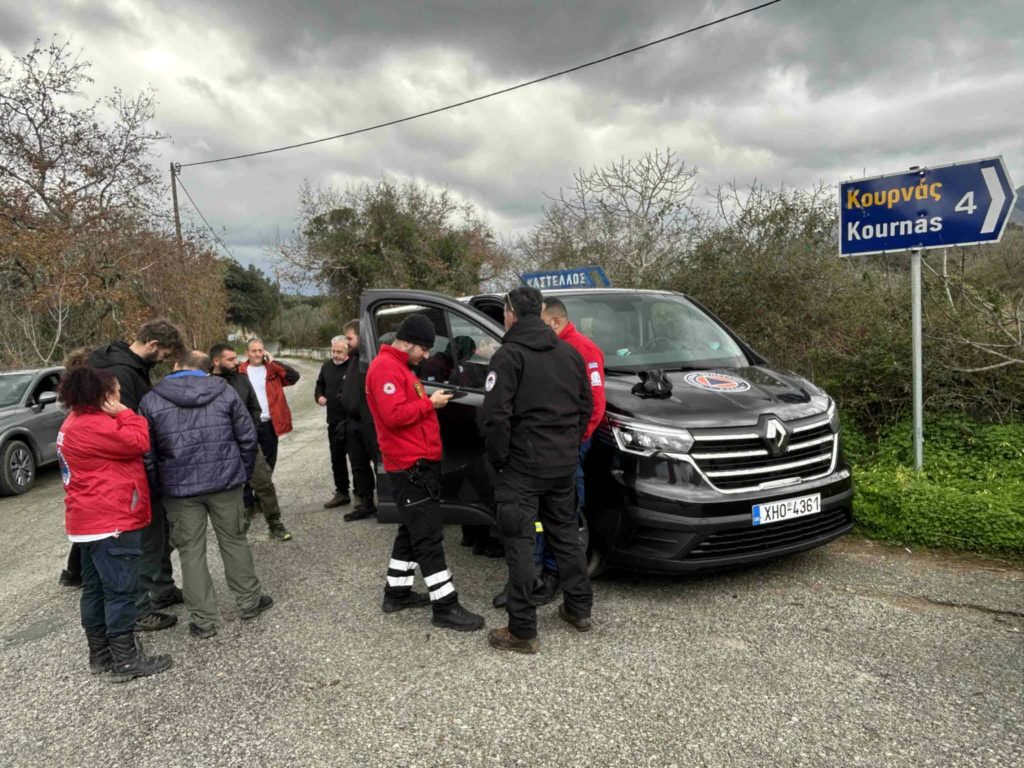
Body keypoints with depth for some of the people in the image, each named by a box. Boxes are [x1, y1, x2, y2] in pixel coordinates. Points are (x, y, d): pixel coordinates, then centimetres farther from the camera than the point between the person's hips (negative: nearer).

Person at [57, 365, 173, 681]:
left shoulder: (77, 423, 15)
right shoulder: (93, 426, -20)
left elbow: (120, 445, 18)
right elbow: (138, 442, -21)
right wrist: (125, 413, -12)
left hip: (92, 521, 11)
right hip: (110, 521, -11)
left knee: (95, 588, 16)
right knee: (121, 589, -4)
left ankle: (101, 654, 27)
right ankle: (125, 660, 2)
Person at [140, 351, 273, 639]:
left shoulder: (151, 400, -1)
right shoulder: (224, 391, 0)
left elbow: (147, 453, -2)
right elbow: (247, 437, -1)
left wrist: (158, 485, 10)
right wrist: (243, 472, 11)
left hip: (179, 488, -1)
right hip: (225, 482, 1)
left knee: (191, 551, 9)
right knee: (234, 541, 15)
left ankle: (203, 619, 14)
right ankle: (250, 601, 25)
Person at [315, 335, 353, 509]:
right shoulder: (327, 366, 11)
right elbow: (320, 384, 25)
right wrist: (319, 396, 6)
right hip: (334, 421, 8)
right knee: (337, 458, 16)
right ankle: (341, 492, 29)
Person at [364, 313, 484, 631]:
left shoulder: (399, 366, 19)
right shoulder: (385, 367, -14)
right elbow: (394, 415, -25)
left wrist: (431, 402, 6)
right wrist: (430, 403, -16)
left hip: (419, 462, 11)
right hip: (410, 465, -11)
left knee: (413, 530, 17)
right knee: (428, 535, -8)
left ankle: (397, 592, 28)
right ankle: (445, 606, -2)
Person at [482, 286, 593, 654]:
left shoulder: (509, 355, -11)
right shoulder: (570, 353, 10)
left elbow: (496, 415, -18)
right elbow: (586, 406, 14)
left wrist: (498, 457, -6)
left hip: (523, 465, -7)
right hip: (564, 463, 7)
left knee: (519, 543, 0)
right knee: (566, 533, 19)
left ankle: (523, 631, 5)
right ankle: (579, 609, 30)